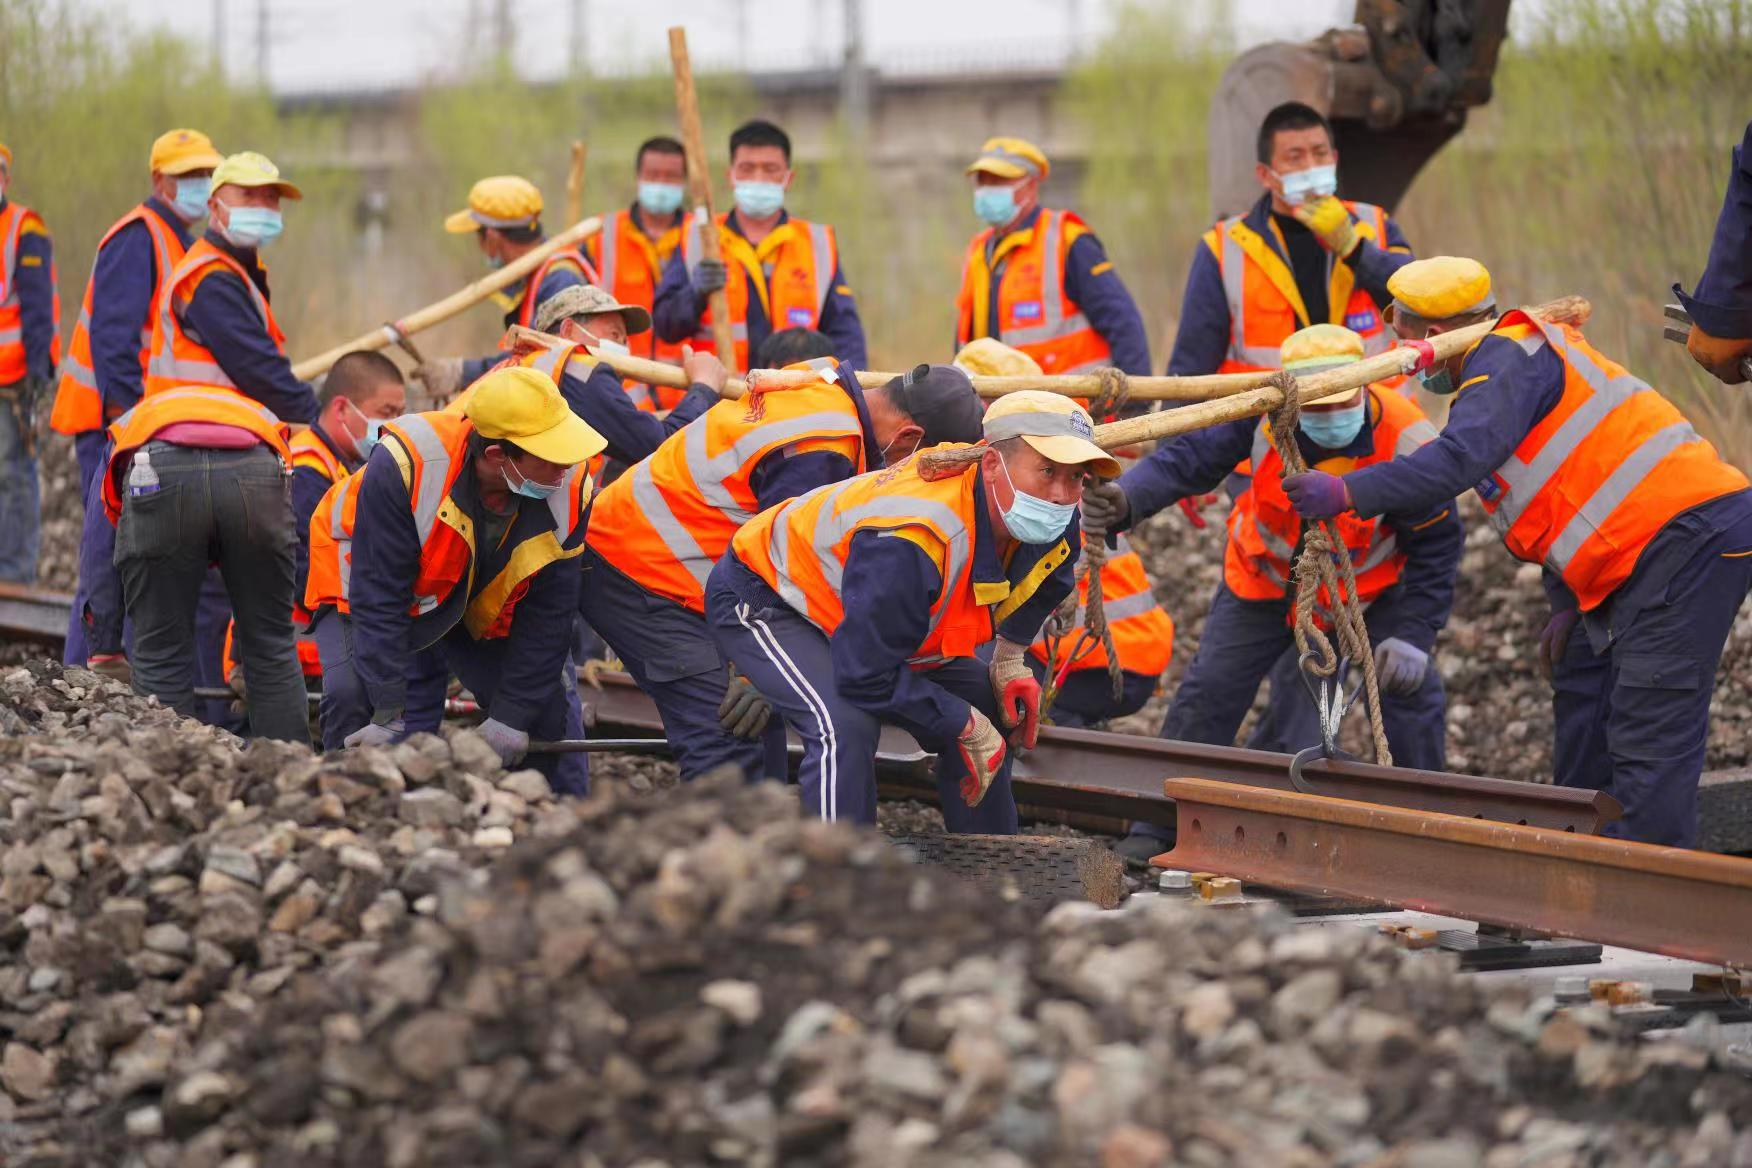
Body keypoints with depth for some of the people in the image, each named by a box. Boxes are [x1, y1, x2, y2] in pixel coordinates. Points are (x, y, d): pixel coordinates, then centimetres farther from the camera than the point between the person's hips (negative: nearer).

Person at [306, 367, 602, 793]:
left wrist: (511, 716, -17)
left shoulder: (571, 487, -28)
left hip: (483, 606, 4)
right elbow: (378, 599, -35)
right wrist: (388, 714, -33)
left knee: (551, 699, -2)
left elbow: (547, 613, -17)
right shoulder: (403, 466, -41)